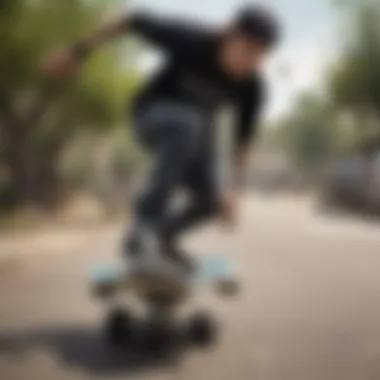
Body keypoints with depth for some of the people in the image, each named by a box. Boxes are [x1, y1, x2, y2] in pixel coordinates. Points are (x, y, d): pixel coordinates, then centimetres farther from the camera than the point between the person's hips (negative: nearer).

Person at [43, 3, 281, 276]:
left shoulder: (253, 87, -20)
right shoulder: (191, 40, -31)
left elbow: (243, 139, -11)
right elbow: (136, 22, -19)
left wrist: (235, 191, -23)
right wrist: (78, 52, -14)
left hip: (196, 126, 5)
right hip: (154, 114, -5)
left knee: (209, 203, -8)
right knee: (188, 125, -39)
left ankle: (164, 236, 22)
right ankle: (145, 223, -38)